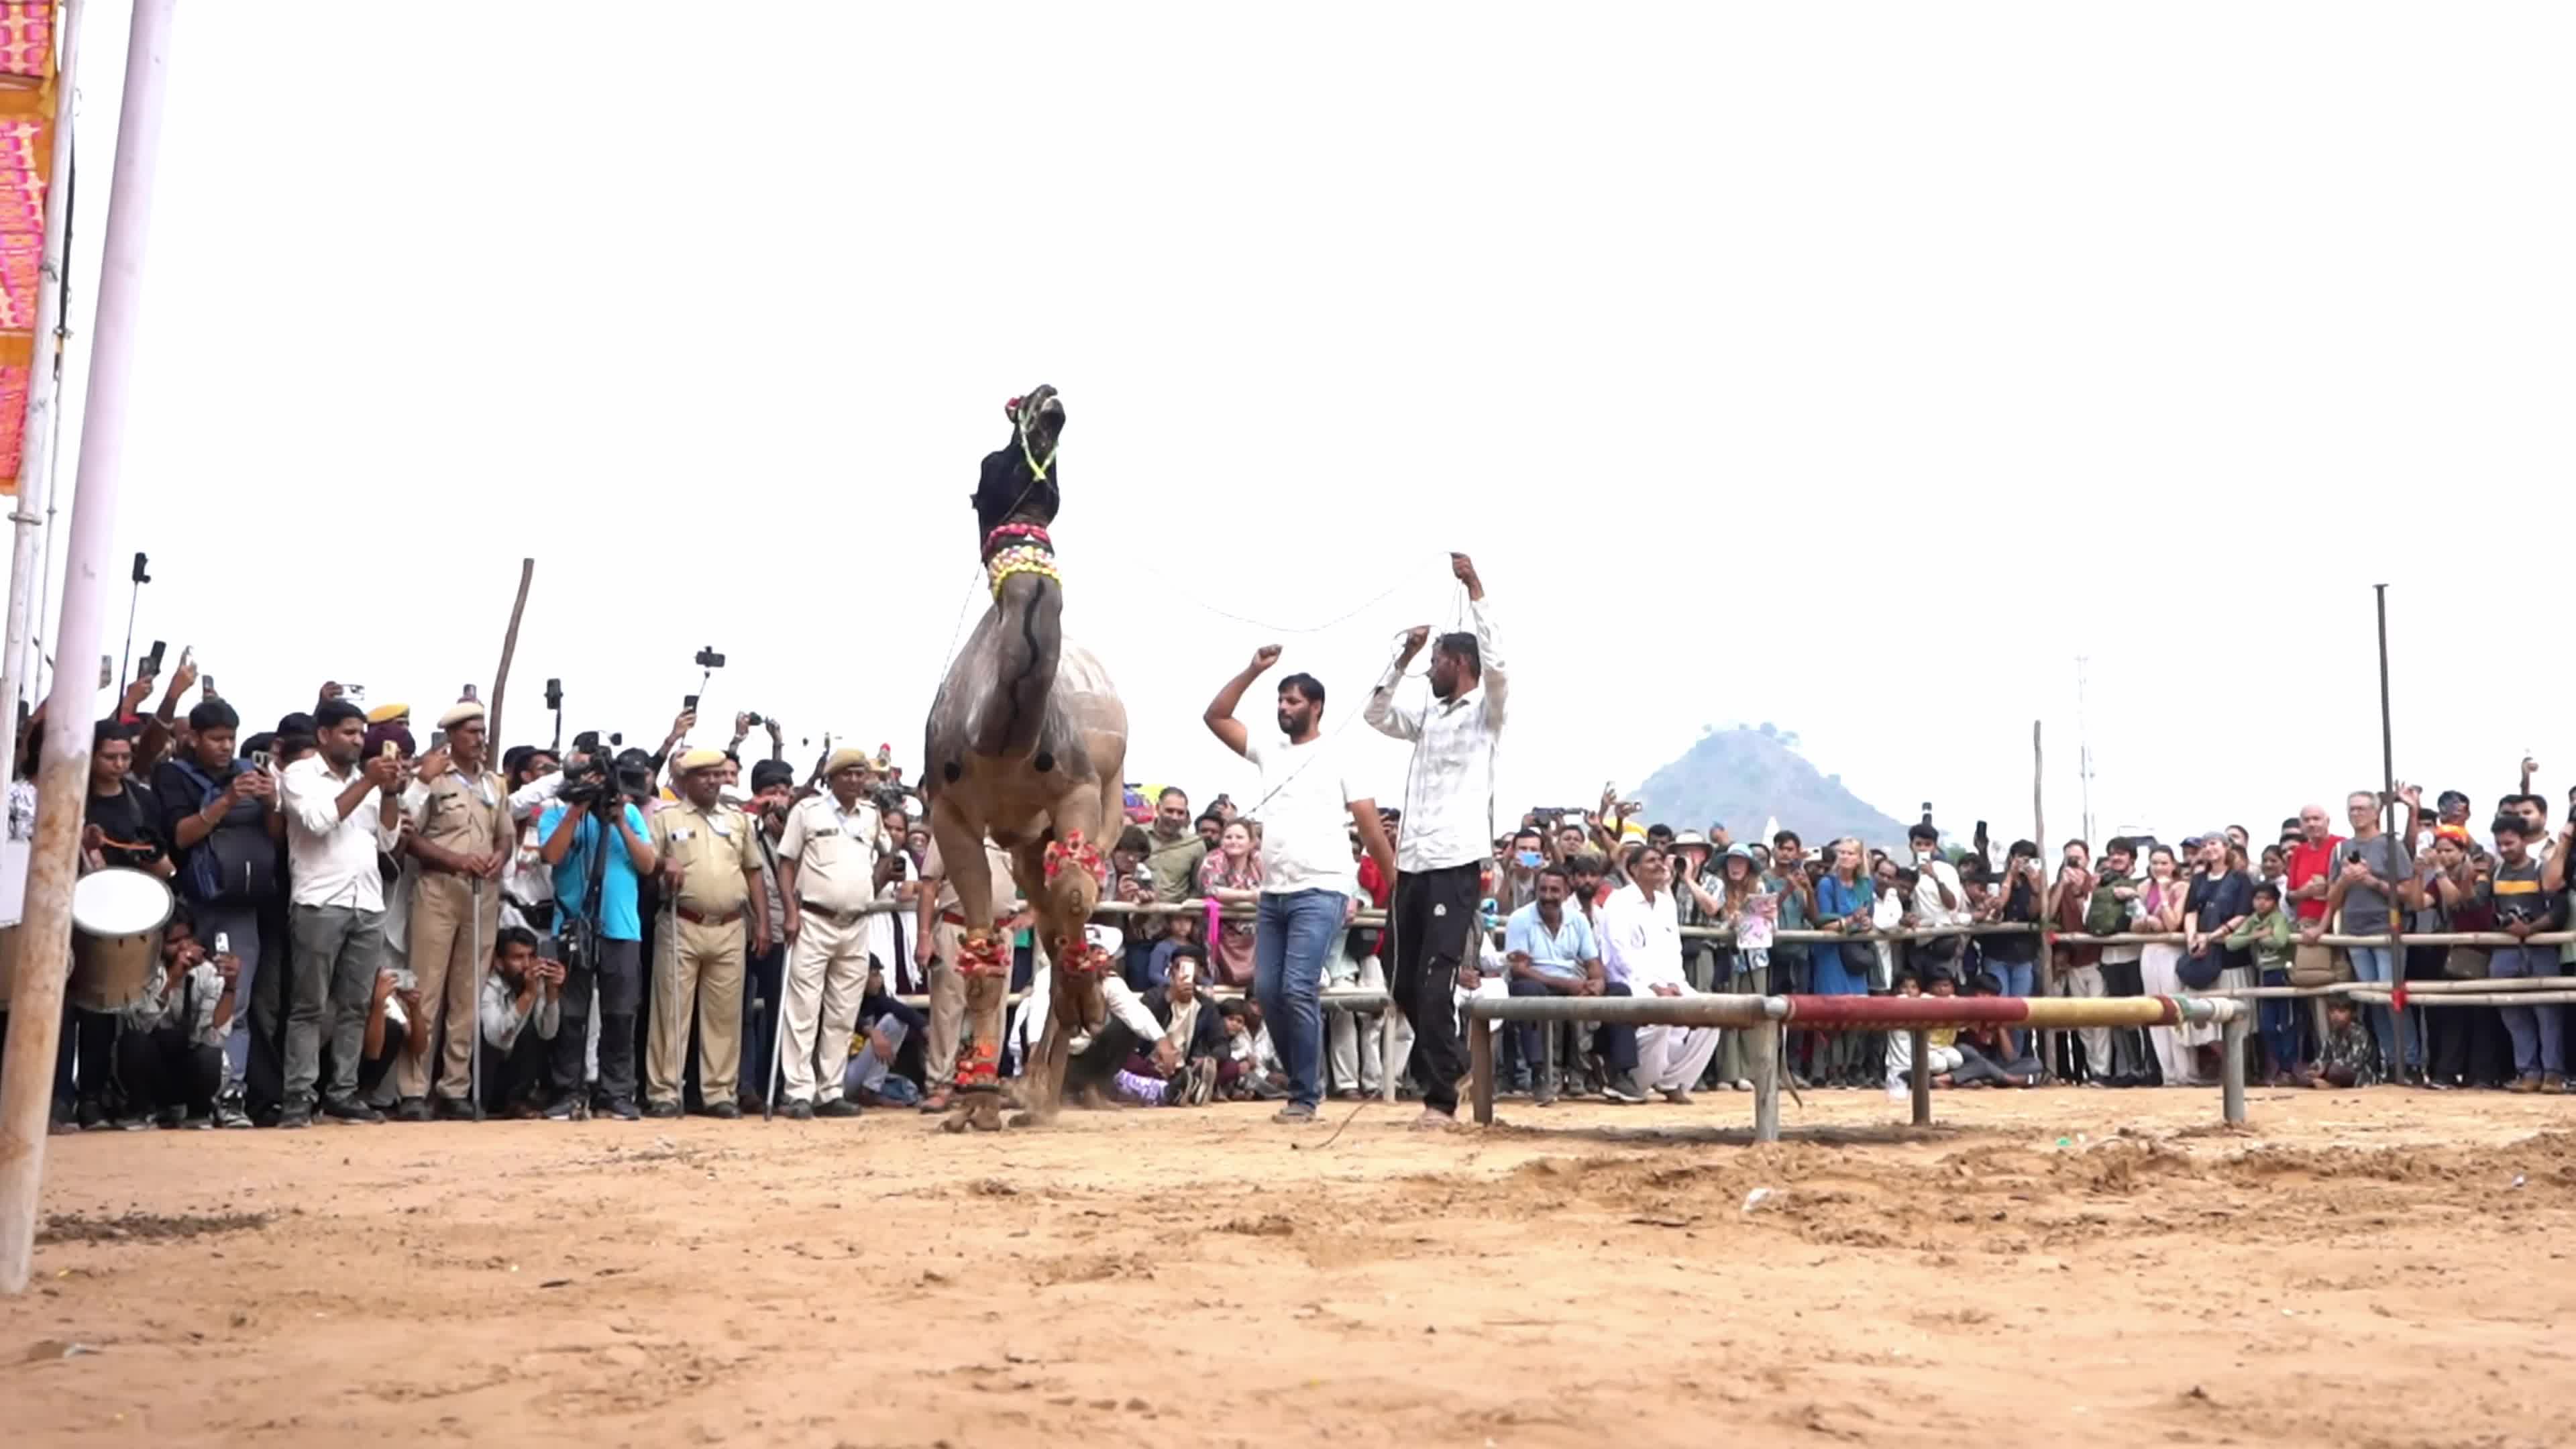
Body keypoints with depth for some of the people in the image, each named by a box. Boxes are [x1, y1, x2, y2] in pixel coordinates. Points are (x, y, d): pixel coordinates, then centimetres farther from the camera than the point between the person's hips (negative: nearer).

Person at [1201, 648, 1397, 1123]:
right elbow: (1215, 717, 15)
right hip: (1274, 893, 6)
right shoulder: (1269, 753, 16)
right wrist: (1253, 670, 7)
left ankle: (1305, 1095, -7)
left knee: (1298, 990, -15)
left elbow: (1371, 828, 0)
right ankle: (1306, 1081, 18)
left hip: (1321, 893, -6)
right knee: (1267, 991, 4)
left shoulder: (1340, 759, 1)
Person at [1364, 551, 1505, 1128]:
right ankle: (1449, 1062, 29)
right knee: (1406, 985, 10)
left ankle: (1441, 1096, -8)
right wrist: (1404, 655, 14)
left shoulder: (1485, 712, 1)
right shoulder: (1427, 717, 20)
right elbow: (1374, 714, 20)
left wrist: (1476, 589, -15)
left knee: (1434, 983, -13)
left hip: (1455, 864, -7)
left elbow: (1496, 663, -14)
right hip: (1412, 864, 7)